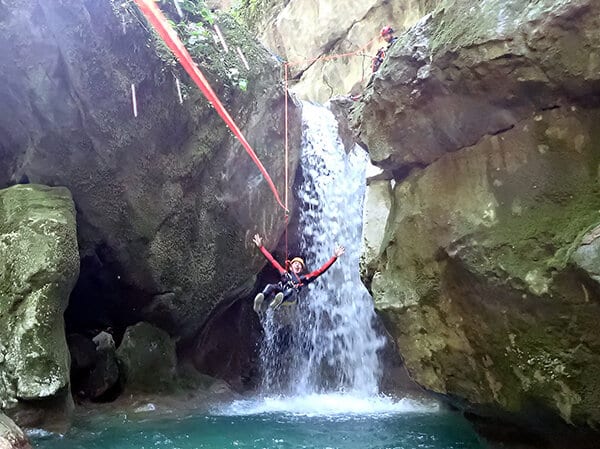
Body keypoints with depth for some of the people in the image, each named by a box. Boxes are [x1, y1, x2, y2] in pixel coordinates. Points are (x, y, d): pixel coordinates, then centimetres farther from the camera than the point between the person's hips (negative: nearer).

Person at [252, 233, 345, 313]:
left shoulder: (304, 278, 33)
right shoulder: (285, 273, 38)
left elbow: (321, 270, 27)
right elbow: (272, 260, 38)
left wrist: (334, 257, 21)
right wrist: (261, 246, 38)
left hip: (291, 297, -2)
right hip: (279, 292, 2)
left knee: (291, 290, -38)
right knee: (270, 286, -31)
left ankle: (277, 301, -71)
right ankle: (261, 297, -64)